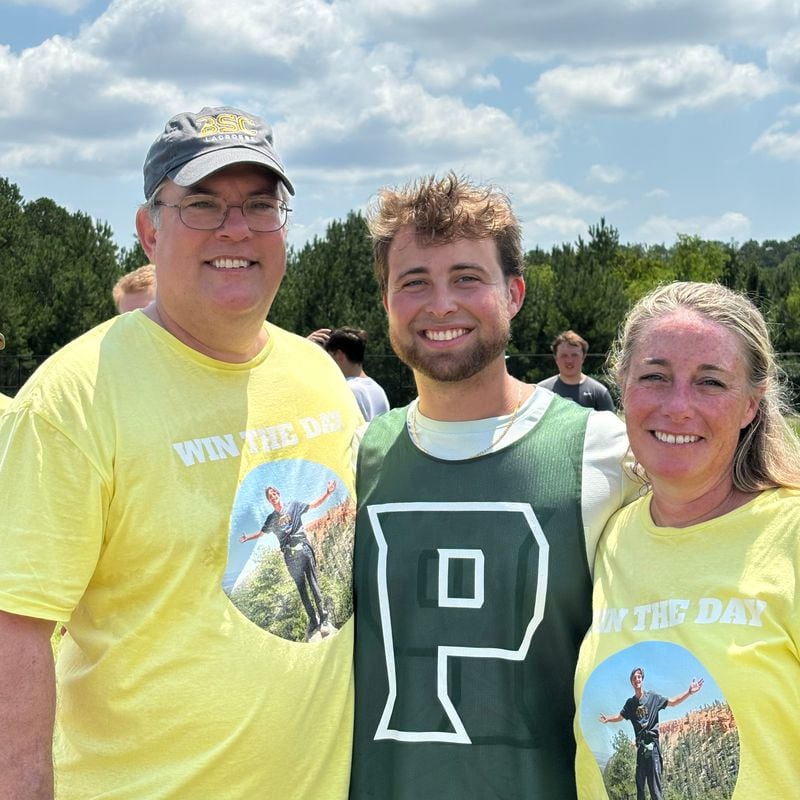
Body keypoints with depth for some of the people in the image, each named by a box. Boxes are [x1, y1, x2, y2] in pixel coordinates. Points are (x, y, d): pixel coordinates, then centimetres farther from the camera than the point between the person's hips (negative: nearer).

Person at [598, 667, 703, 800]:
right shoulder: (630, 703, 11)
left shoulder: (653, 697, 2)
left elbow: (672, 702, 2)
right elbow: (620, 716, 23)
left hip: (652, 744, -4)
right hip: (640, 745, 4)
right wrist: (608, 719, 12)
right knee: (639, 782, 7)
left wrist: (689, 692, -8)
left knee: (654, 783, -9)